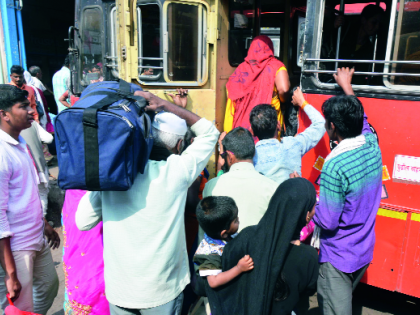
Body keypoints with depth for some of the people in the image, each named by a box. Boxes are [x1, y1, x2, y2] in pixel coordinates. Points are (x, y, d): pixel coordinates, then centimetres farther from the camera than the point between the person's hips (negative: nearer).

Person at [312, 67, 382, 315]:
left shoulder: (335, 166, -28)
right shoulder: (373, 146, -7)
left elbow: (327, 222, -23)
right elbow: (361, 119, 16)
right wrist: (347, 85, 30)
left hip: (338, 257, -7)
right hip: (365, 252, 8)